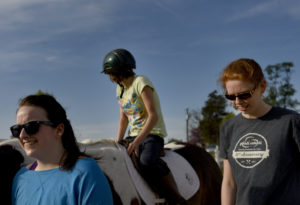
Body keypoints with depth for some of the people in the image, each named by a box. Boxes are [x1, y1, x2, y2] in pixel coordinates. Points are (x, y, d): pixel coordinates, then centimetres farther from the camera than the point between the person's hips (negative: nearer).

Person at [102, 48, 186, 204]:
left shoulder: (140, 83, -13)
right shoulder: (120, 89, 12)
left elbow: (153, 116, -21)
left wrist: (137, 141, -28)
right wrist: (118, 143, 3)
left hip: (152, 134, -8)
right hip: (134, 135, 8)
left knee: (146, 162, -36)